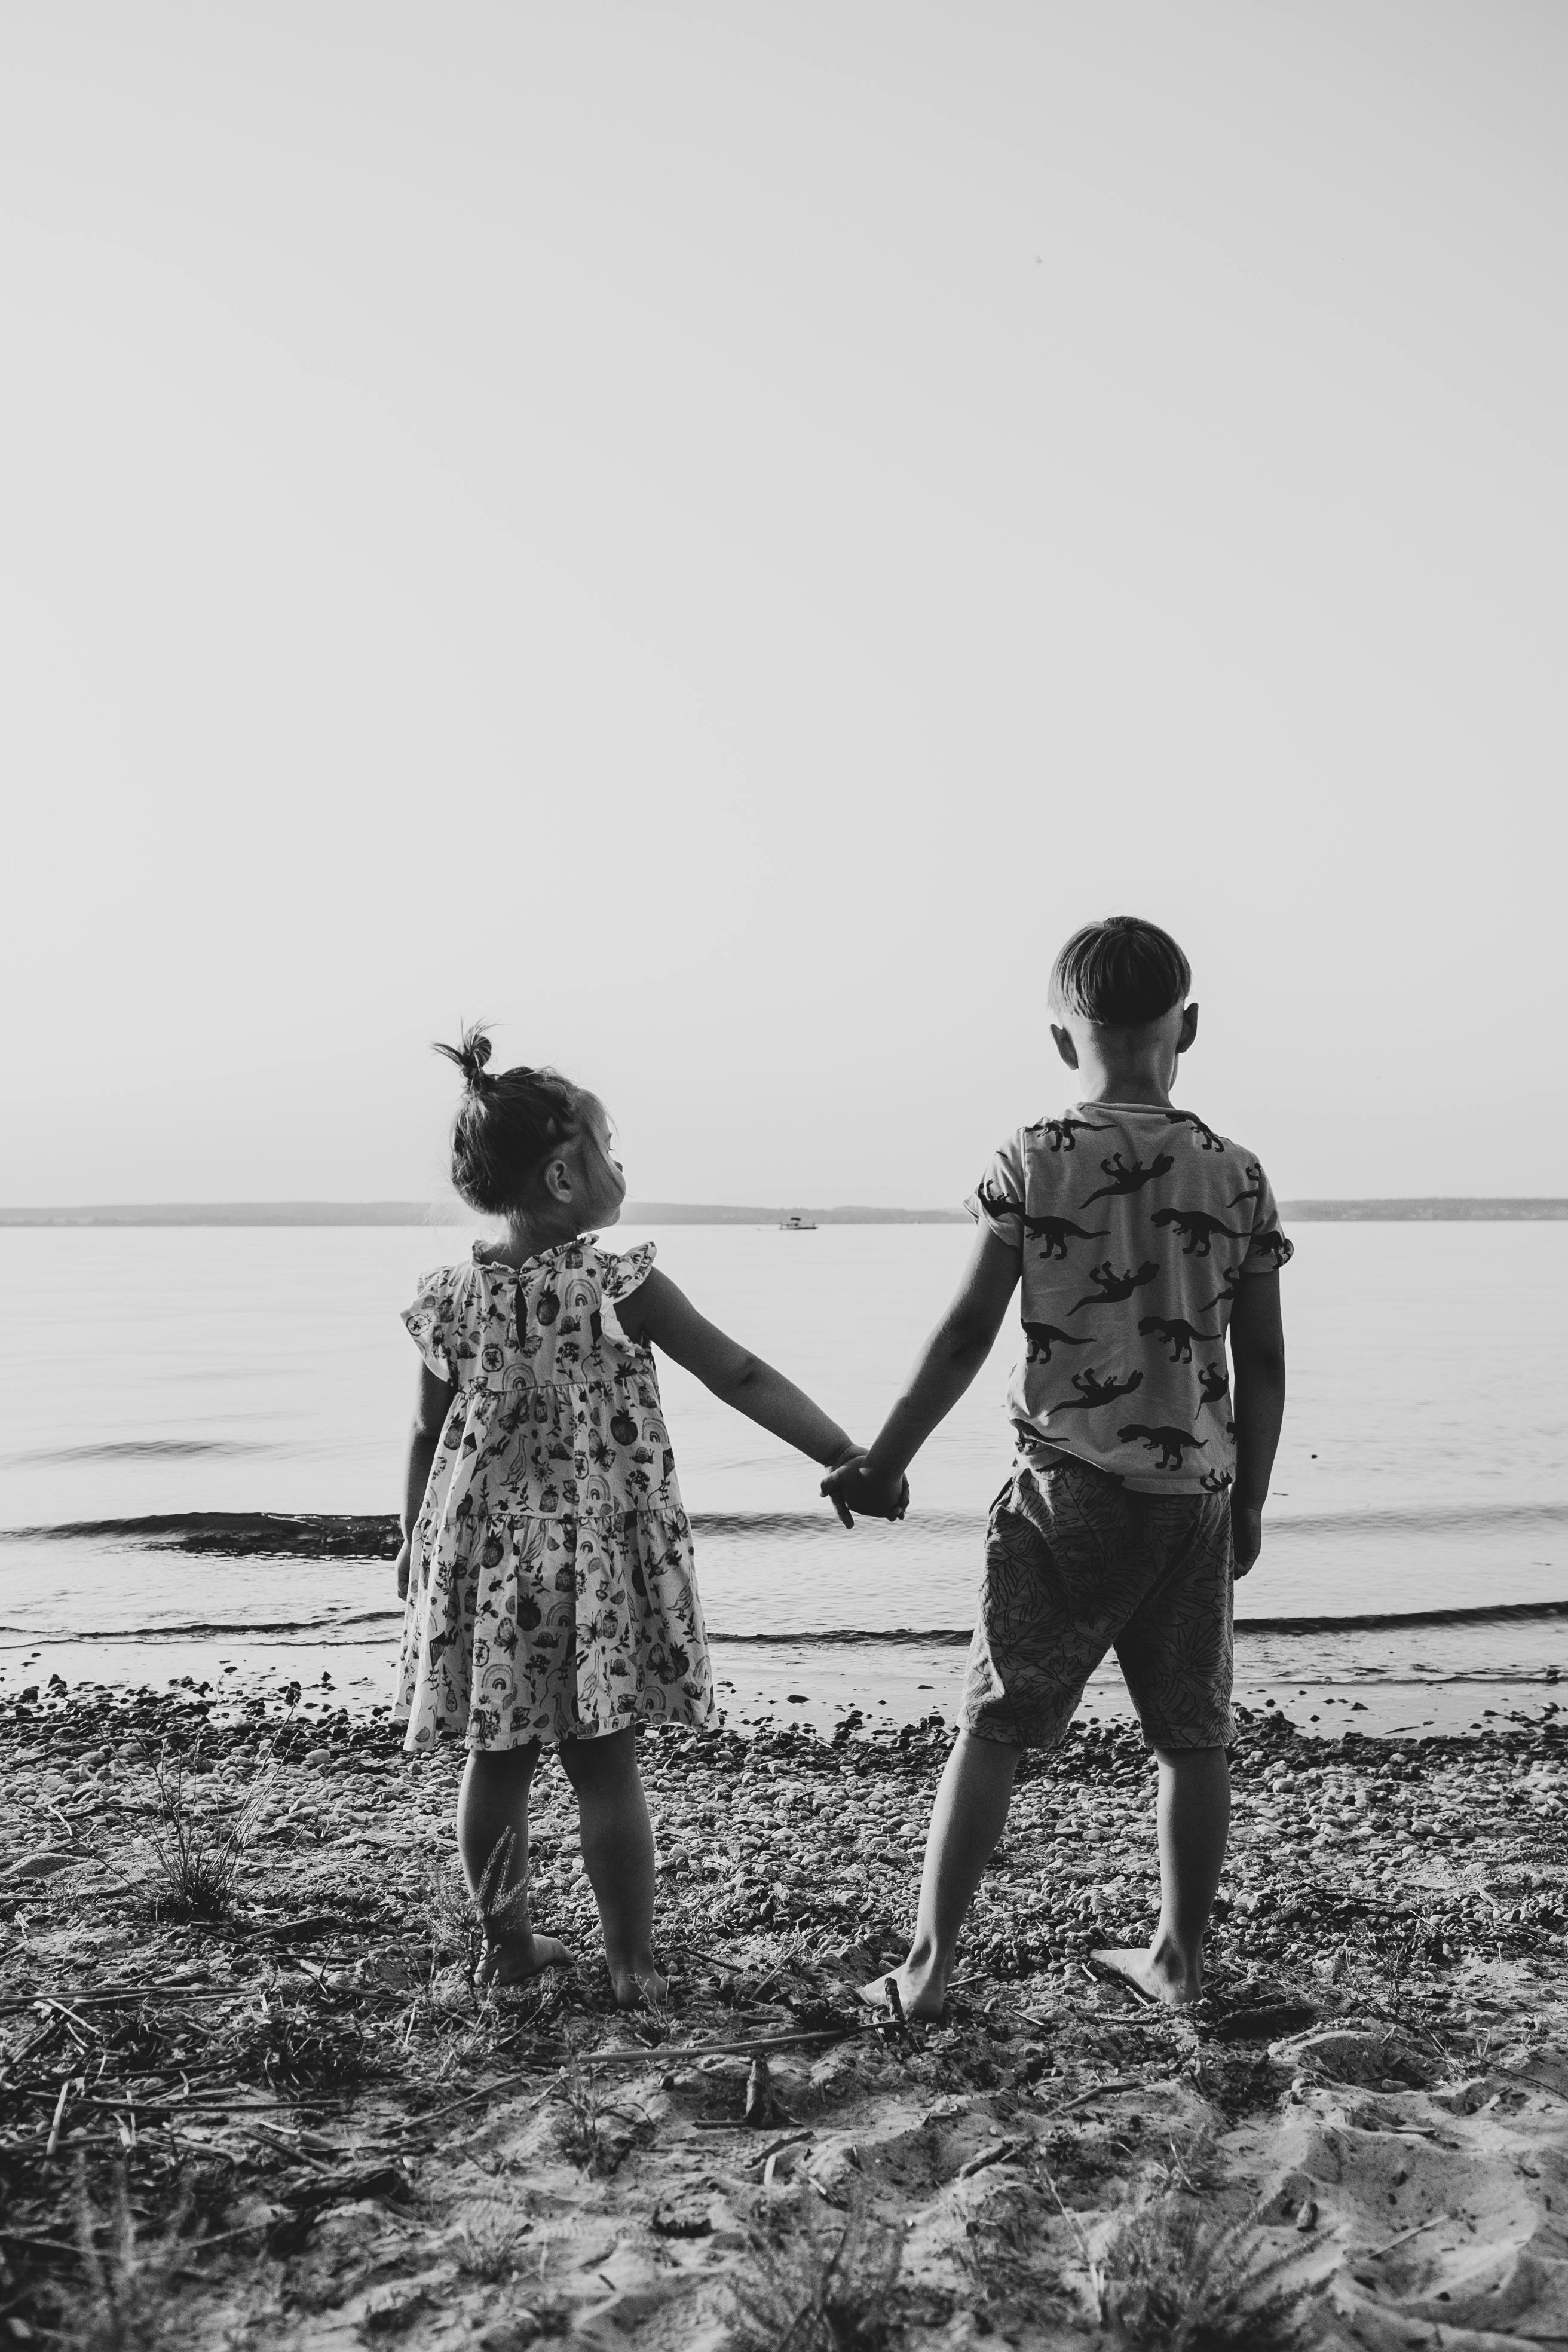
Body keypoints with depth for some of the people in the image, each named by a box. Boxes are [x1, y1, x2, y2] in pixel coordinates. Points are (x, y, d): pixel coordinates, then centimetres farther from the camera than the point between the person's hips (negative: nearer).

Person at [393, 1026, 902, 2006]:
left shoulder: (451, 1297, -2)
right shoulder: (617, 1287, -14)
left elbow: (429, 1438, 6)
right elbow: (743, 1378, -15)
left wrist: (416, 1545, 19)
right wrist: (849, 1457, -12)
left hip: (483, 1558, 4)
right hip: (601, 1558, -4)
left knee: (498, 1760, 14)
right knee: (607, 1766, 6)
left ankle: (508, 1942, 27)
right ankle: (632, 1961, 15)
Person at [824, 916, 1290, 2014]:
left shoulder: (1031, 1163, -6)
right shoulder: (1237, 1175, 1)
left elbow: (966, 1336, -7)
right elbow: (1264, 1364, 3)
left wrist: (881, 1464, 1)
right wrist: (1248, 1502, 14)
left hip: (1066, 1492, -2)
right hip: (1195, 1495, 3)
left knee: (993, 1729, 5)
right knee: (1194, 1735, 15)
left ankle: (929, 1965, 9)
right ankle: (1180, 1956, 27)